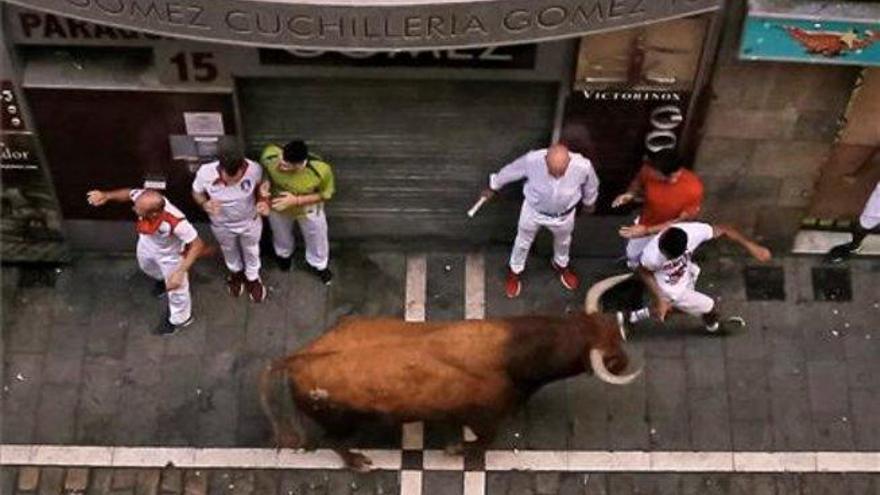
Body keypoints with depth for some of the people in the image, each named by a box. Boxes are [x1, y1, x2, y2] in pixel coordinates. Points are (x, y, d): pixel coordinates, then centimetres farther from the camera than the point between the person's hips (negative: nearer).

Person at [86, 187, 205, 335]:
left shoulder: (175, 222, -50)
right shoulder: (143, 197, -37)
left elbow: (198, 245, -40)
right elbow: (129, 193, -12)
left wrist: (180, 272, -45)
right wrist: (106, 195, -27)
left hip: (169, 254, -5)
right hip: (147, 244, 5)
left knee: (175, 289, 19)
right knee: (146, 266, 37)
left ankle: (179, 318, 50)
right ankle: (162, 278, 72)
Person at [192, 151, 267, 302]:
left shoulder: (254, 169, -35)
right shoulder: (205, 173, -36)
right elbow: (196, 193, -13)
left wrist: (264, 200, -29)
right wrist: (205, 204, -34)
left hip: (250, 221, 0)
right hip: (222, 224, 0)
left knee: (251, 251, 29)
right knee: (229, 250, 32)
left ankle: (253, 278, 60)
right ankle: (235, 272, 65)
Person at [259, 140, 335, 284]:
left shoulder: (321, 170, -42)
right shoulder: (270, 155, -37)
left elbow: (326, 195, -21)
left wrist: (296, 200, -32)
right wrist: (265, 182, -32)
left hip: (308, 209, -1)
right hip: (277, 205, 1)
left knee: (317, 238, 28)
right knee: (281, 234, 32)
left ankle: (317, 264, 62)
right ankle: (284, 253, 69)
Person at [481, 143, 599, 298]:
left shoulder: (582, 166, -37)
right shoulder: (532, 160, -39)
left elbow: (591, 185, -12)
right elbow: (510, 171, -16)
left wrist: (589, 202, 9)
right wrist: (493, 187, 2)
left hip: (564, 214, 1)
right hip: (534, 210, -1)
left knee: (563, 241, 32)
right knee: (523, 241, 27)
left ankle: (561, 265, 67)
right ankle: (515, 271, 58)